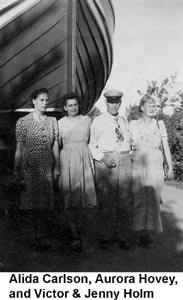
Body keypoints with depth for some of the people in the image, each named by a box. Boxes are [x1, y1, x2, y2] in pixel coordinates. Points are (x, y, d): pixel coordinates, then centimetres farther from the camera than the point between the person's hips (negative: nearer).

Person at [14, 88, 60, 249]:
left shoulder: (52, 121, 6)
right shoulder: (23, 122, -2)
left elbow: (55, 146, 7)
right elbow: (19, 147, -2)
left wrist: (57, 167, 6)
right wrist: (16, 169, -3)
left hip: (47, 166, 3)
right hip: (28, 166, -2)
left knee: (45, 200, 5)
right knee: (31, 199, 0)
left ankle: (40, 234, 18)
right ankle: (39, 233, 15)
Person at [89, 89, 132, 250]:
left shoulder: (124, 121, 15)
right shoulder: (98, 121, 3)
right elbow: (91, 146, 4)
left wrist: (129, 156, 7)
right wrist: (103, 157, -10)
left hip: (124, 162, 4)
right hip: (104, 161, -3)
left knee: (125, 200, 5)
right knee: (106, 201, -1)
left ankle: (123, 237, 16)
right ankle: (105, 237, 12)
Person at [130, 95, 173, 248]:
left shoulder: (160, 124, 6)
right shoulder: (133, 124, 4)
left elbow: (166, 147, 8)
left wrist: (170, 167, 7)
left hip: (155, 167, 0)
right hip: (138, 166, 0)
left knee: (153, 200, -1)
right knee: (139, 200, 0)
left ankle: (151, 232, 9)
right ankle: (140, 232, 11)